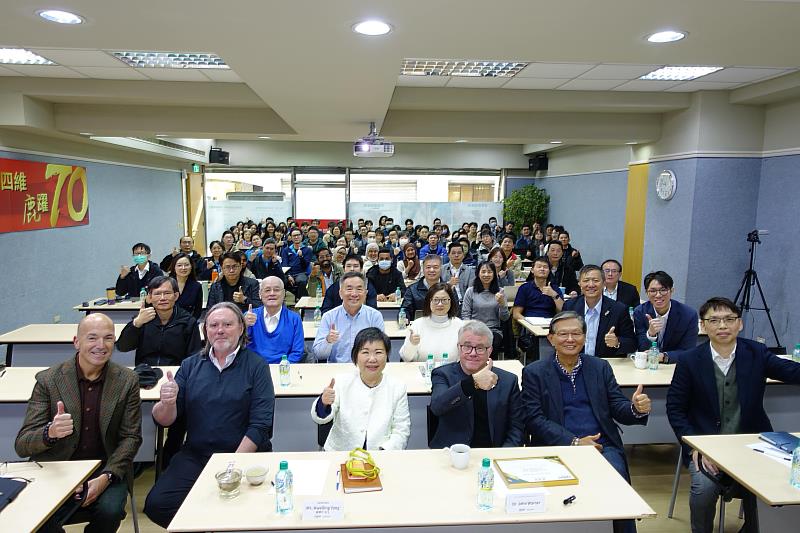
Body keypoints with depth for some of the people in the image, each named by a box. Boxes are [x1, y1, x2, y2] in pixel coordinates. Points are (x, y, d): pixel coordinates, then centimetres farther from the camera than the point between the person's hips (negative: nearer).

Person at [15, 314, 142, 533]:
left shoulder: (127, 381, -3)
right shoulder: (48, 380, -5)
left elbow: (131, 437, -1)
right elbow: (22, 445, -7)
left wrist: (106, 477, -17)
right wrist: (50, 432, -30)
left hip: (107, 470, 1)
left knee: (110, 511, -26)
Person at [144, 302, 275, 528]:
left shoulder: (256, 366, -1)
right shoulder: (191, 365, 10)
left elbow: (260, 424, -8)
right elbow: (164, 420, 6)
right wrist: (167, 403, -18)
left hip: (245, 454, -3)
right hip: (195, 455, 4)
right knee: (156, 505, -16)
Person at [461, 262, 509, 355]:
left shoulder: (500, 292, 9)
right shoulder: (471, 291, 6)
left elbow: (505, 318, 6)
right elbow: (465, 314, 4)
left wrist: (502, 303, -13)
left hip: (494, 331, 1)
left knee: (490, 346, -31)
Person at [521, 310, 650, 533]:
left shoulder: (600, 367, 14)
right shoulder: (534, 372, 5)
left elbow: (618, 408, 10)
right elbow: (534, 419, -3)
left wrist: (636, 409, -14)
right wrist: (575, 442, -13)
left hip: (602, 445, 2)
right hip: (559, 448, -2)